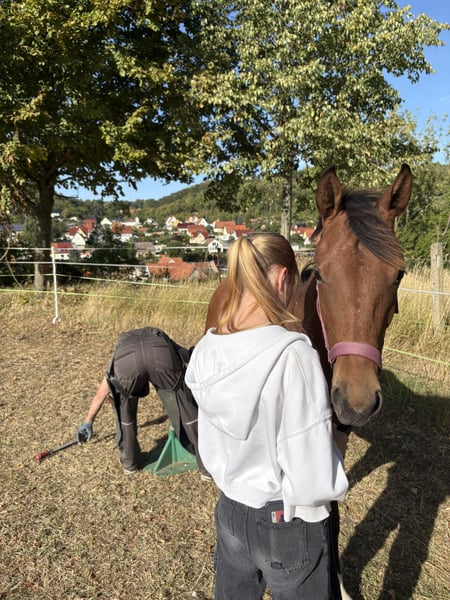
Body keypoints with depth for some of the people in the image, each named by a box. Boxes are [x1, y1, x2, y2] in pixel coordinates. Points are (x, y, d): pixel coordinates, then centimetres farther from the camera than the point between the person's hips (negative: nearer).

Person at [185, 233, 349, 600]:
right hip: (291, 524, -5)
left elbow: (209, 446, 2)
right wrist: (337, 486, -4)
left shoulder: (207, 349, -9)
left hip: (230, 512, 5)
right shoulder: (293, 352, -29)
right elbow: (313, 477, -25)